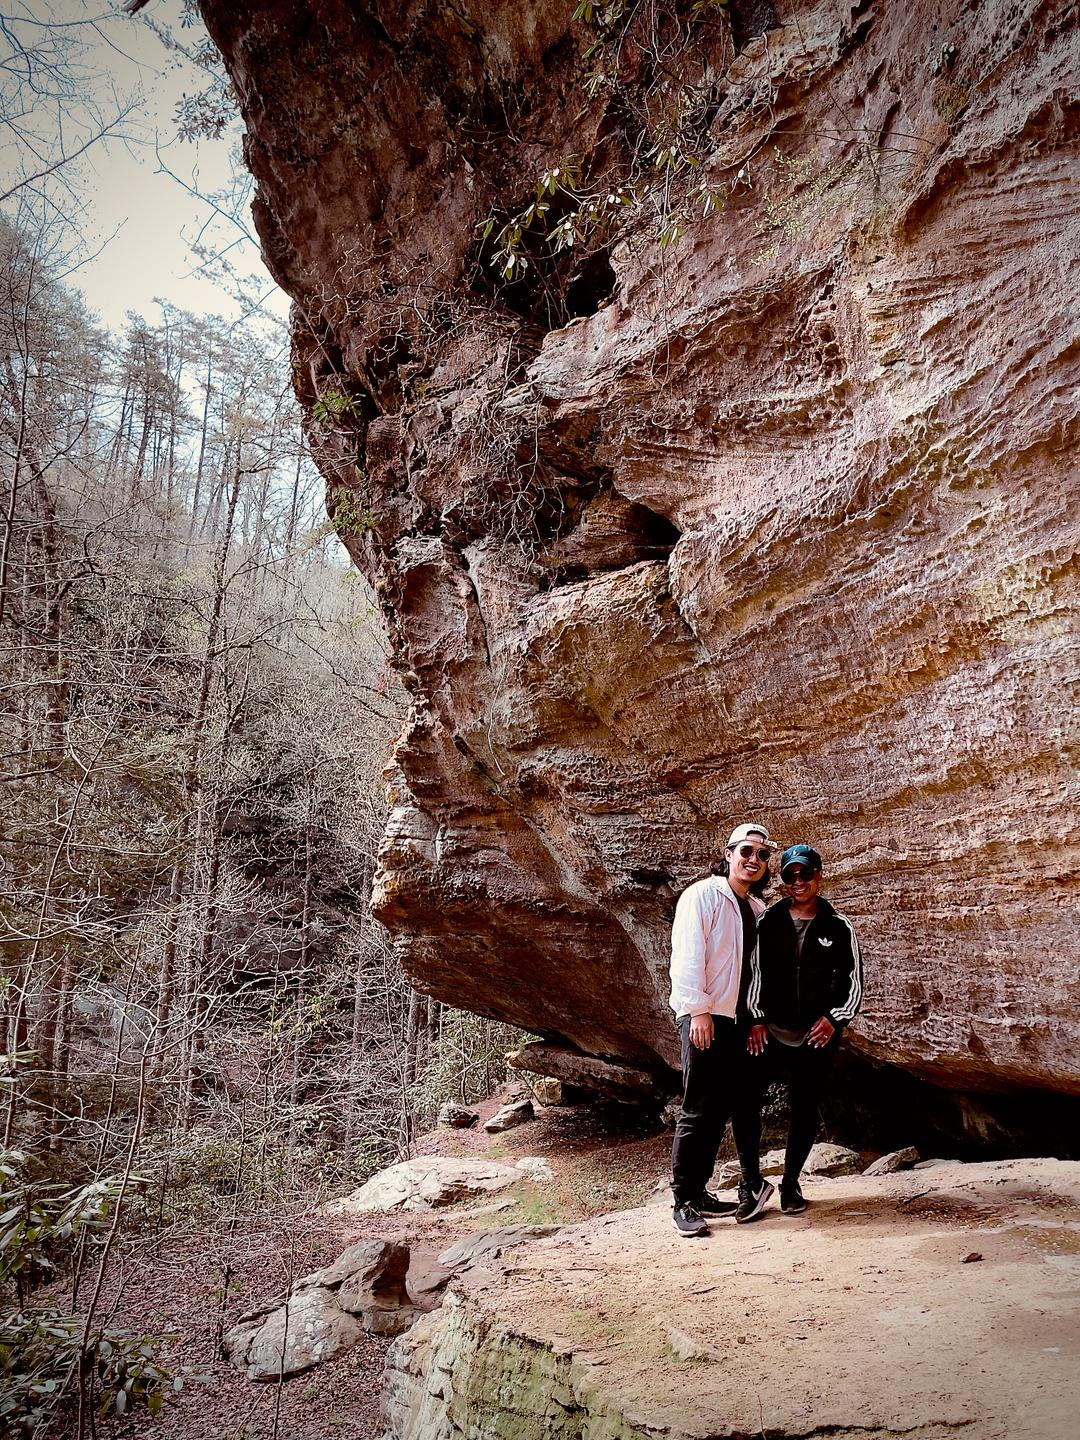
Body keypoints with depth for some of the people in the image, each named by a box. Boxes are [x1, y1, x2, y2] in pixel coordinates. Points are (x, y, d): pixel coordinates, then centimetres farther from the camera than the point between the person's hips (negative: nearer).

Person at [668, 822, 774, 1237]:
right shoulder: (702, 895, -6)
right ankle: (683, 1202, 5)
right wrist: (697, 1009, -18)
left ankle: (699, 1192, 22)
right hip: (703, 1017, -7)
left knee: (720, 1110, 11)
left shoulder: (758, 909, 16)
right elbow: (687, 955, -13)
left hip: (738, 1021, 7)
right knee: (697, 1111, -5)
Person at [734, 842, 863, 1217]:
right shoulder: (767, 921, 1)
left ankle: (791, 1183, 27)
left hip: (816, 1037, 0)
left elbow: (854, 981, 5)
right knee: (744, 1099, -11)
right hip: (769, 1032, 0)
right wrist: (756, 1019, -3)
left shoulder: (839, 927, 1)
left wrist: (835, 1019, -8)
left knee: (804, 1109, 8)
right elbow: (753, 971, 3)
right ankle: (751, 1179, 5)